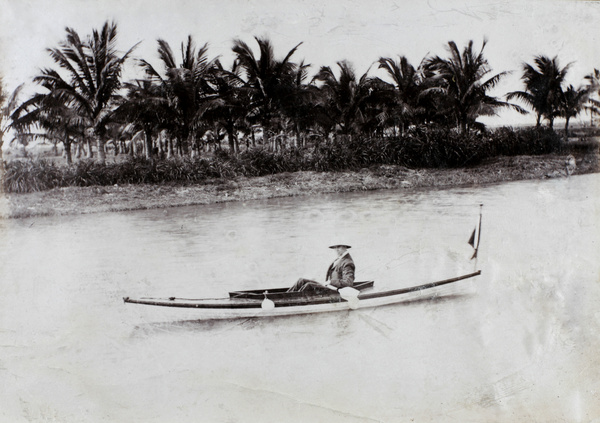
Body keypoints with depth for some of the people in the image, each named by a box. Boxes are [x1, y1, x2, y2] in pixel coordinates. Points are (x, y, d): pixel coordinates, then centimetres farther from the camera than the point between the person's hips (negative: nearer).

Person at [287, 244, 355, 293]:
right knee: (302, 281, 0)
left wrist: (331, 282, -21)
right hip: (329, 286, 10)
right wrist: (326, 283, 8)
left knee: (309, 285, -26)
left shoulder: (347, 263, -14)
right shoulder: (339, 259, 16)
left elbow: (349, 282, -25)